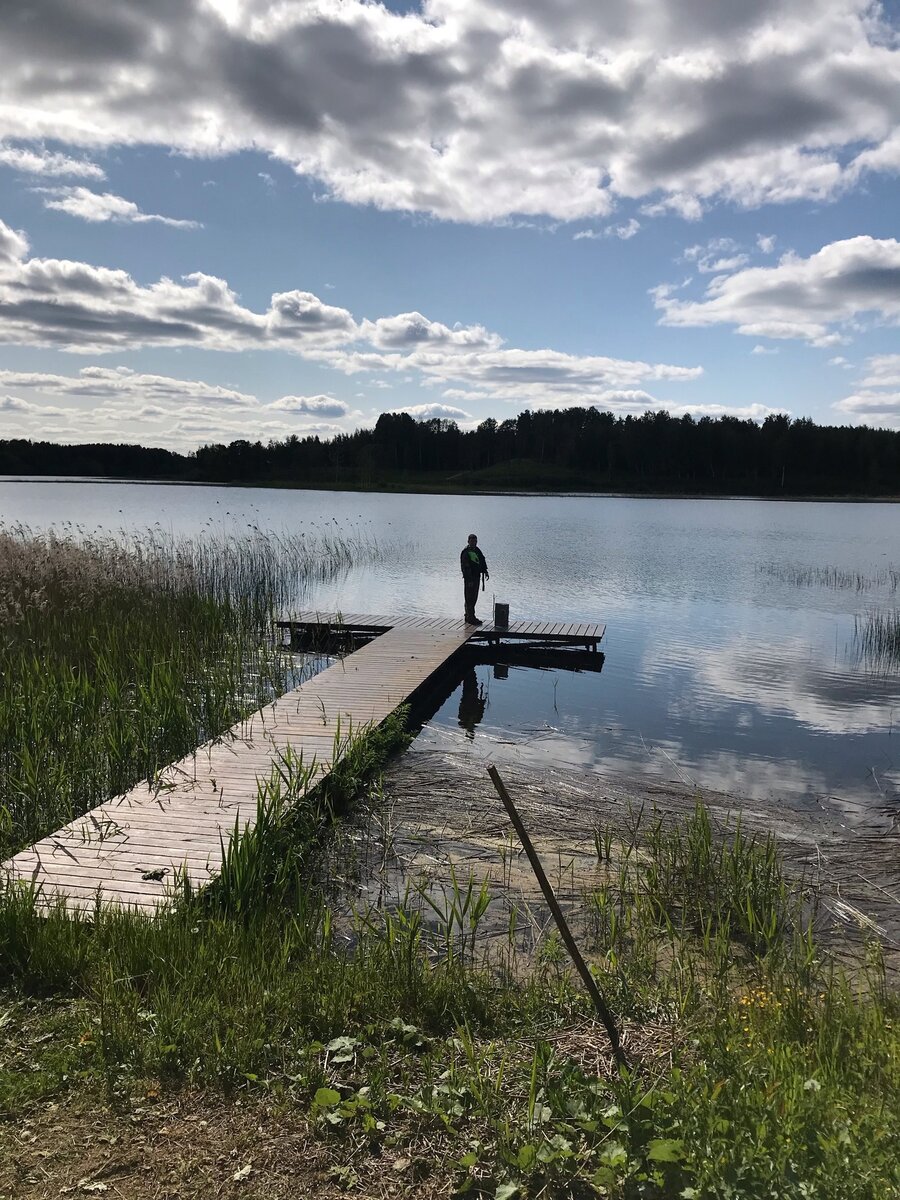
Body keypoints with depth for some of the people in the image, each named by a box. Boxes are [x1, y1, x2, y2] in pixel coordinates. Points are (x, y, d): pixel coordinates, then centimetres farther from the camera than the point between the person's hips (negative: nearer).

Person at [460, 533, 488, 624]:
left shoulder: (477, 551, 14)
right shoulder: (466, 552, -13)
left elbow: (482, 562, 19)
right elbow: (465, 567, -18)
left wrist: (485, 572, 3)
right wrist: (469, 580, -23)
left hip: (477, 577, 9)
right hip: (469, 578, -9)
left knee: (473, 598, 14)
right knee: (470, 598, -7)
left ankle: (468, 616, 23)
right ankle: (471, 618, -5)